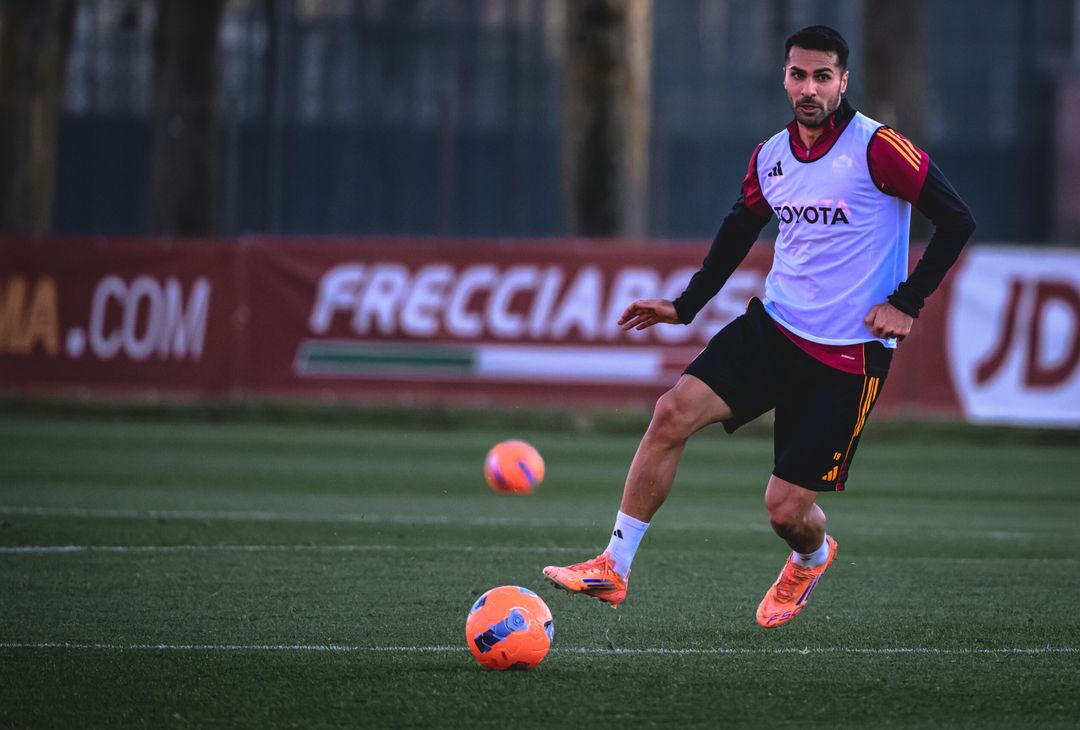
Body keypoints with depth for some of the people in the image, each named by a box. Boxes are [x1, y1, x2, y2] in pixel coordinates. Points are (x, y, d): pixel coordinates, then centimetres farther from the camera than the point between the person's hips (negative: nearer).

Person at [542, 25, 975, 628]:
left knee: (786, 509, -3)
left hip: (849, 352, -5)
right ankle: (614, 568, -10)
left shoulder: (879, 149, -13)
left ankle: (812, 558, 37)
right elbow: (739, 230, 21)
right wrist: (686, 305, 14)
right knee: (674, 413, -17)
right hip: (773, 326, 5)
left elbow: (957, 220, -10)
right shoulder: (771, 156, 5)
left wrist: (907, 302, -12)